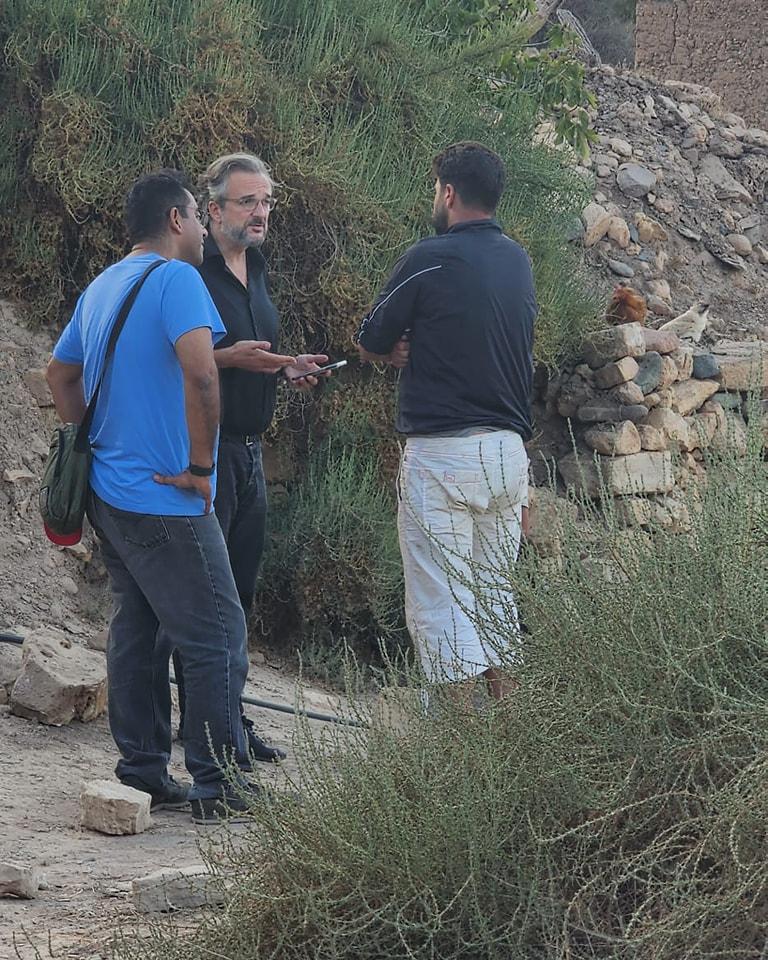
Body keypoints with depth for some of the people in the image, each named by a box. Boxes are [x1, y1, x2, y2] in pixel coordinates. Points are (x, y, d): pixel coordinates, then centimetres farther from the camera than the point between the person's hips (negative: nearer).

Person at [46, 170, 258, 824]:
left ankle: (143, 775, 17)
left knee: (136, 631, 14)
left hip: (108, 493, 9)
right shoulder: (175, 279, -14)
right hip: (165, 502, -9)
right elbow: (200, 371, -29)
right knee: (218, 638, -3)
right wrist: (200, 465, -20)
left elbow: (60, 375, 25)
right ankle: (217, 787, -2)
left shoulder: (101, 287, 14)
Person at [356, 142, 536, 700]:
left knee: (441, 602, -4)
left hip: (442, 452, -7)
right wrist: (422, 350, 3)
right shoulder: (518, 262, 11)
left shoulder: (430, 260, -10)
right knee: (493, 592, 17)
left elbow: (370, 345, -1)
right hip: (509, 451, 7)